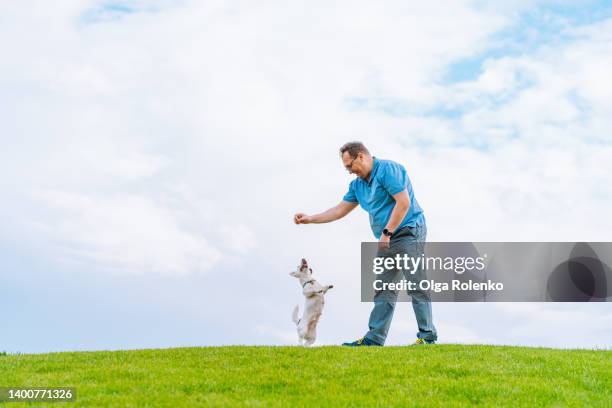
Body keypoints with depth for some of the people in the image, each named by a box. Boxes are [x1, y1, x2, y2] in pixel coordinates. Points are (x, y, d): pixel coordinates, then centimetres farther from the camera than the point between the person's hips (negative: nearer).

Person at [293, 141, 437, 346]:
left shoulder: (388, 169, -12)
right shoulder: (357, 184, 15)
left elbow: (404, 202, -19)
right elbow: (340, 210, 21)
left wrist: (386, 233, -18)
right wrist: (309, 219, 15)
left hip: (409, 231, -9)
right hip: (388, 240, 9)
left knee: (416, 285, -9)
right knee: (383, 289, 5)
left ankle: (427, 335, -6)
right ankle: (374, 338, 4)